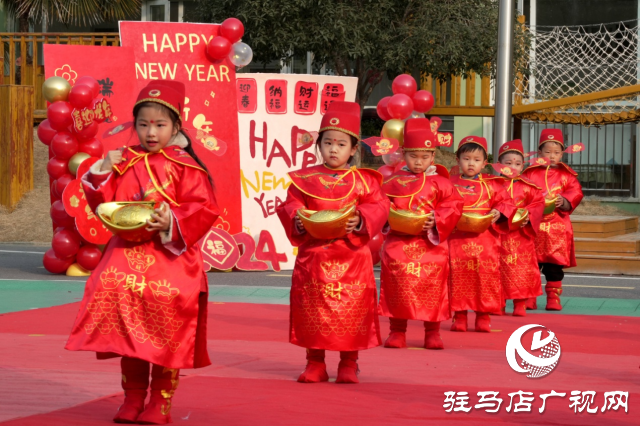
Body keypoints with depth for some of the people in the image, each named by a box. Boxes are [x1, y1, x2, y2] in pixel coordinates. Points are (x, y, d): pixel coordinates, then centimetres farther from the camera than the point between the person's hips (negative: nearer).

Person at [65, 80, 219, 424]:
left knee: (166, 337, -3)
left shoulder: (184, 166, -2)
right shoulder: (125, 163, 8)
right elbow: (105, 206, 9)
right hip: (128, 256, 3)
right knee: (129, 331, 4)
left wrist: (172, 222, -20)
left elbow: (204, 210, -7)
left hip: (170, 257, -3)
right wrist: (102, 173, -5)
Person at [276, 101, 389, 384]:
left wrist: (360, 221, -20)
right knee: (311, 310, 3)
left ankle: (349, 364, 13)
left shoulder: (363, 180, 3)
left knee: (351, 309, 1)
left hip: (351, 258, -1)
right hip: (312, 257, 1)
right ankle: (315, 363, 14)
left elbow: (377, 208, -3)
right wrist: (296, 220, -17)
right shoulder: (305, 179, 6)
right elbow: (290, 206, 4)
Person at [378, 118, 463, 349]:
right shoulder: (393, 181, 6)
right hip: (398, 243, 1)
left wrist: (437, 221, -16)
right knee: (397, 287, 1)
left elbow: (454, 206, -3)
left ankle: (432, 332, 10)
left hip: (431, 245, -1)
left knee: (433, 287, 1)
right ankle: (397, 331, 10)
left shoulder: (439, 182, 2)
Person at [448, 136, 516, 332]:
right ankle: (459, 316, 9)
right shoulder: (451, 184, 7)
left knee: (486, 277, 0)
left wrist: (499, 213, -12)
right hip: (457, 239, 0)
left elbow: (506, 203, 7)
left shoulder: (492, 184, 8)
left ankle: (483, 317, 8)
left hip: (485, 240, 0)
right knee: (458, 277, 1)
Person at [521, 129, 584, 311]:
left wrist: (564, 202, -18)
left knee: (554, 266, 2)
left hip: (557, 228, 0)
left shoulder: (566, 175, 5)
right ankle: (529, 298, 8)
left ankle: (553, 298, 10)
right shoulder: (530, 173, 6)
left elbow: (575, 194, 0)